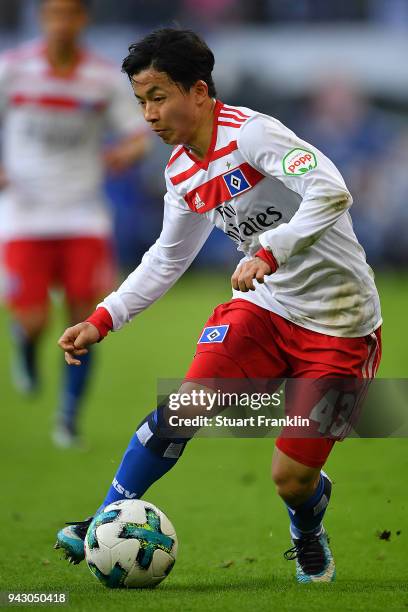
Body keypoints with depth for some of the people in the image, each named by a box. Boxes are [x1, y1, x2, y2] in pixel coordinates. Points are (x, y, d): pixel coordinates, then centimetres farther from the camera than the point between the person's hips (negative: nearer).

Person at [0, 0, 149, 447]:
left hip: (84, 216, 1)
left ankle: (69, 418, 11)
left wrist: (127, 152, -19)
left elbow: (139, 136, 4)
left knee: (85, 320, -6)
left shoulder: (104, 78, -1)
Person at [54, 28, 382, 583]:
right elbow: (167, 259, 18)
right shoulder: (181, 172, 4)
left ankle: (308, 532, 29)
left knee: (292, 480, -6)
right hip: (263, 307, 6)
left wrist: (269, 252, -43)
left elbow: (331, 192, -34)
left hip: (339, 324, -6)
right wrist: (102, 320, 10)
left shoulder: (251, 133, -22)